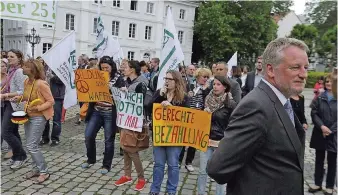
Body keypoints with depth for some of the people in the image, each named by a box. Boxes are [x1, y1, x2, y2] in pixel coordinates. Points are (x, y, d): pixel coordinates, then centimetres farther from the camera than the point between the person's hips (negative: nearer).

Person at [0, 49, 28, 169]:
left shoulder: (19, 72, -15)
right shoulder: (11, 71, 11)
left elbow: (22, 92, -21)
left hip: (15, 105, -9)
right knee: (13, 132, 13)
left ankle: (21, 156, 4)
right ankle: (16, 157, 23)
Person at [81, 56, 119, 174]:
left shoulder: (118, 79, -4)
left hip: (110, 113, -4)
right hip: (96, 111, 5)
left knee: (109, 139, 5)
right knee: (88, 136, 3)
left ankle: (106, 165, 20)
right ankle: (91, 159, 26)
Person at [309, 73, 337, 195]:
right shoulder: (319, 97, 4)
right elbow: (314, 113, -2)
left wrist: (331, 130, -13)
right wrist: (322, 126, -15)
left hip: (334, 135, -2)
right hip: (320, 134, 2)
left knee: (332, 162, 9)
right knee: (319, 160, 12)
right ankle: (318, 184, 24)